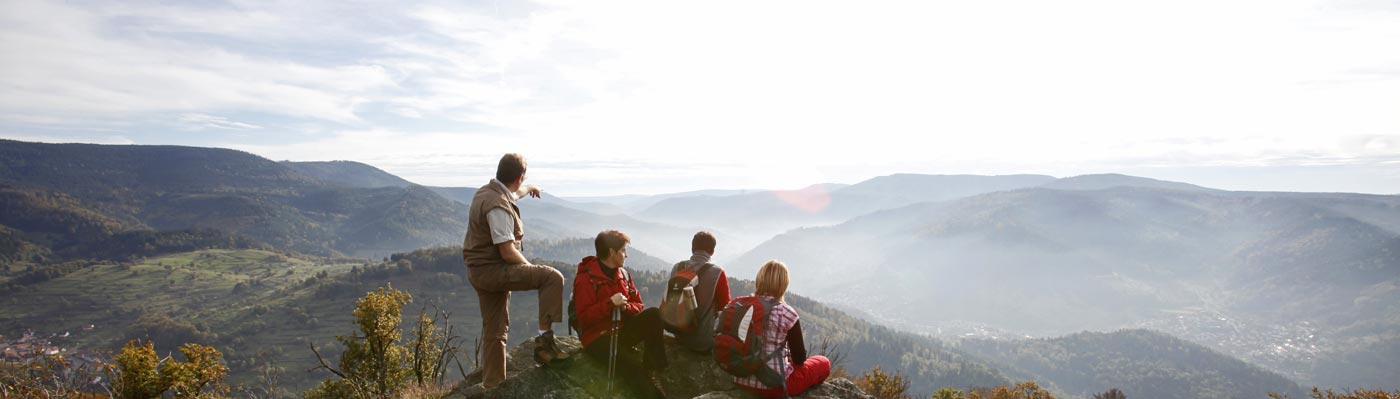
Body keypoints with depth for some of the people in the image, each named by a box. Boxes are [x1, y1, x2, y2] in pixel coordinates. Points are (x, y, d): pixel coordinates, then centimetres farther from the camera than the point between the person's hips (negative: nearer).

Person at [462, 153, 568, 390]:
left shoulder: (487, 192, 10)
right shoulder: (498, 206, -22)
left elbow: (513, 193, 35)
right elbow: (508, 252, -24)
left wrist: (529, 189, 55)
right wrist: (529, 267, -6)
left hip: (480, 271, 10)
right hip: (492, 270, -10)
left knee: (495, 331, 16)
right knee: (552, 277, -17)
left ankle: (491, 386, 25)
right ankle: (544, 339, -16)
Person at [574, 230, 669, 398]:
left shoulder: (624, 274, 8)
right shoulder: (586, 279, -11)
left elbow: (639, 306, 9)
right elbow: (584, 318, -18)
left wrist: (626, 306, -14)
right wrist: (610, 303, -29)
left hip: (623, 332, 6)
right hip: (598, 338, -6)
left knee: (653, 313, -19)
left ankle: (653, 372, -18)